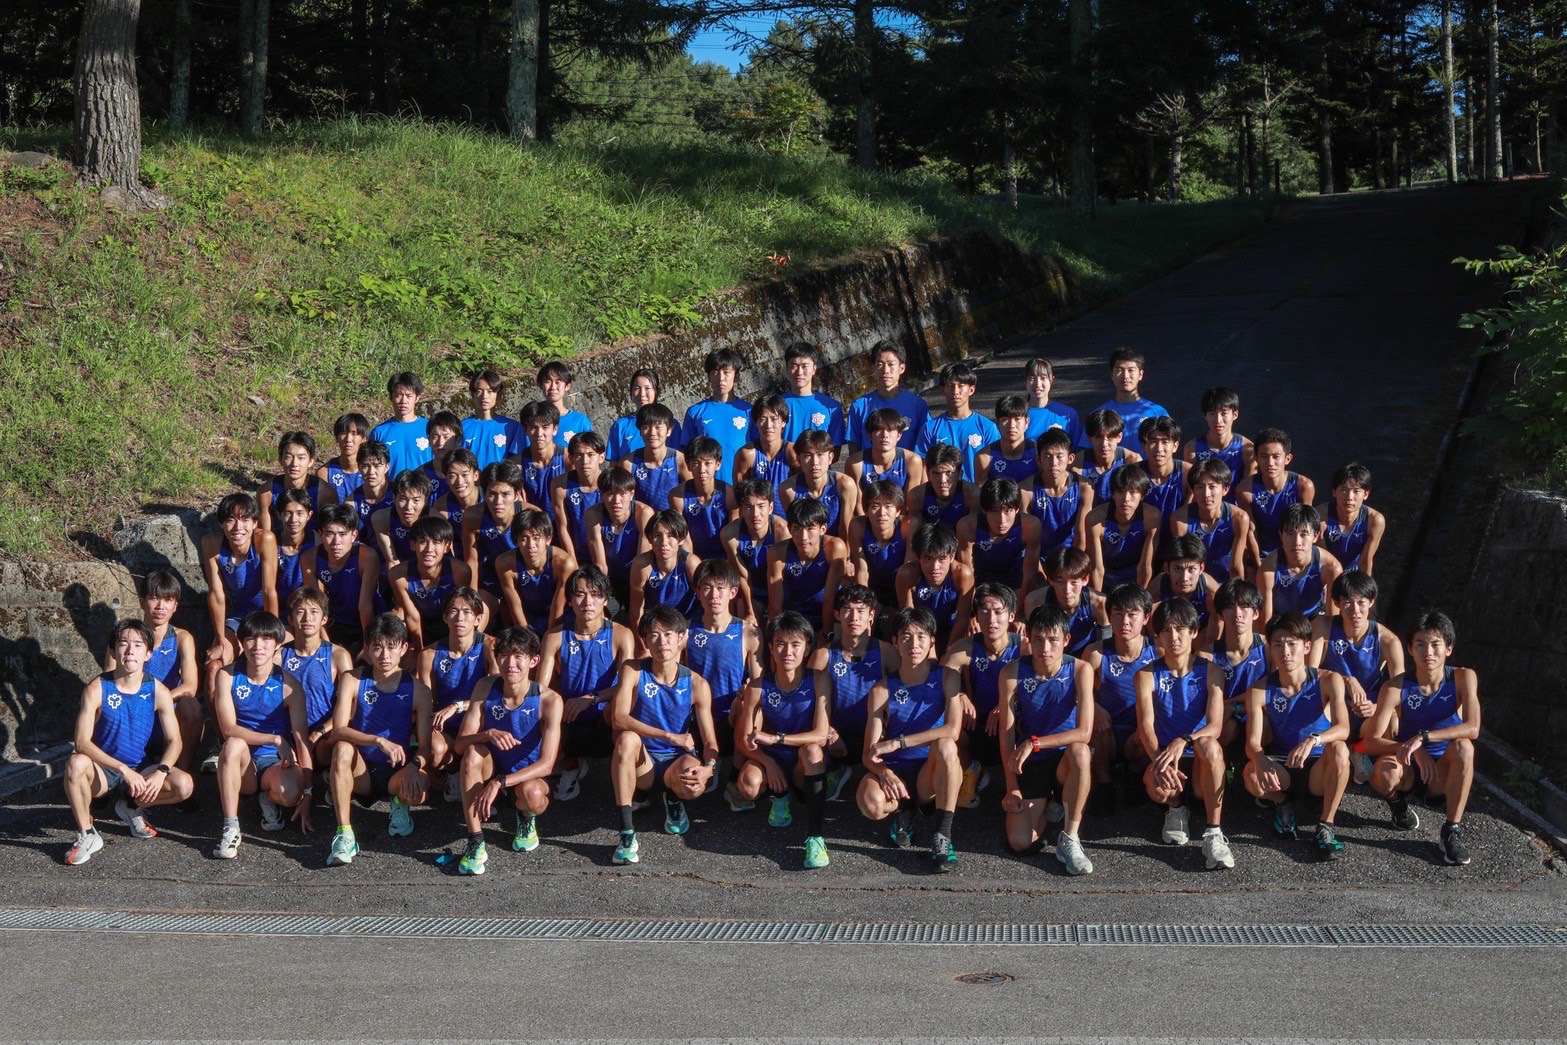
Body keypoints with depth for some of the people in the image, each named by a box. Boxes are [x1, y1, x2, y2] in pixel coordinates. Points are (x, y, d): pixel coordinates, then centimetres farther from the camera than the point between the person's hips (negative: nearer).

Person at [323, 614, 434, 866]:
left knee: (418, 790, -34)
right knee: (342, 748, -33)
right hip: (360, 770, 1)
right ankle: (344, 834, -29)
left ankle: (399, 803, 6)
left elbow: (425, 745, -8)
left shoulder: (417, 689, -5)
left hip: (397, 771, 0)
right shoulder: (353, 680, -6)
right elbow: (338, 731, -20)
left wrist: (415, 765, -32)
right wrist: (379, 741, -36)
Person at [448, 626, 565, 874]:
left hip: (529, 777, -2)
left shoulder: (549, 700, -21)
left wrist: (499, 782, -37)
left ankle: (526, 819, 4)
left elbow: (546, 764, -26)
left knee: (532, 793, -37)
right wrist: (488, 734, -37)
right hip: (492, 772, 2)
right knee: (474, 752, -30)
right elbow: (459, 745, -15)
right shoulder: (486, 688, -12)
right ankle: (475, 844, -24)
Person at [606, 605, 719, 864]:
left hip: (677, 762, 1)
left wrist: (708, 768, -33)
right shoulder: (633, 672, -9)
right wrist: (670, 736, -31)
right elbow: (618, 719, -24)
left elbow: (709, 740, -9)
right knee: (627, 738, -33)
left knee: (694, 786, -34)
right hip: (642, 763, 0)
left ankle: (674, 799, 10)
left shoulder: (696, 684, -7)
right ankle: (627, 835, -32)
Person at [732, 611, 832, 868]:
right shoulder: (759, 686, -8)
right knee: (748, 786, -32)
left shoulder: (817, 681, -13)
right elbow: (743, 740, -7)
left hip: (805, 768, -1)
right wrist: (768, 761, -25)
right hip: (772, 761, 1)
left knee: (812, 749, -36)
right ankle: (779, 795, 7)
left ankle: (815, 837, -33)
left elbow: (820, 735, -20)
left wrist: (775, 738, -30)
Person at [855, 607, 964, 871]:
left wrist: (897, 743, -24)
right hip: (895, 773, 1)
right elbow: (870, 754, -6)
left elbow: (953, 730, -21)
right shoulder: (882, 690, -2)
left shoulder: (946, 678, -4)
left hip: (932, 773, -1)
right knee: (870, 804, -34)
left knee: (945, 745, -35)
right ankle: (903, 809, 5)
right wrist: (884, 772, -30)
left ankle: (942, 837, -28)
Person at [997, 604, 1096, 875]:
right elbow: (1007, 733, -8)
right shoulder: (1013, 673, -12)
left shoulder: (1080, 670, -15)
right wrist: (1012, 788, -9)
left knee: (1080, 751, -39)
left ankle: (1069, 839, -23)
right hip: (1030, 763, 1)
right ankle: (1047, 808, 24)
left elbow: (1084, 732, -24)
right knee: (1020, 842, -13)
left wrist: (1034, 743, -28)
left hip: (1065, 760, -1)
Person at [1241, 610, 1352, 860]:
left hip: (1319, 770, -1)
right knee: (1252, 774, -33)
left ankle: (1326, 826, -19)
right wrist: (1259, 759, -39)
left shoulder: (1328, 681, -9)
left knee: (1339, 750, -34)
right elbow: (1253, 742, -14)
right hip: (1281, 769, 1)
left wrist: (1313, 740, -44)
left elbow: (1343, 729, -23)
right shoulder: (1260, 691, -6)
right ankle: (1282, 803, 4)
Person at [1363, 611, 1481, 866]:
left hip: (1443, 772, 0)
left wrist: (1423, 737, -37)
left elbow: (1472, 728, -28)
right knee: (1386, 771, -34)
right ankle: (1399, 804, 5)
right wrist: (1412, 749, -36)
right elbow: (1371, 742, -19)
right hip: (1408, 769, 0)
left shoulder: (1463, 678, -13)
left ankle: (1453, 830, -22)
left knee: (1463, 746, -33)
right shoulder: (1396, 687, -14)